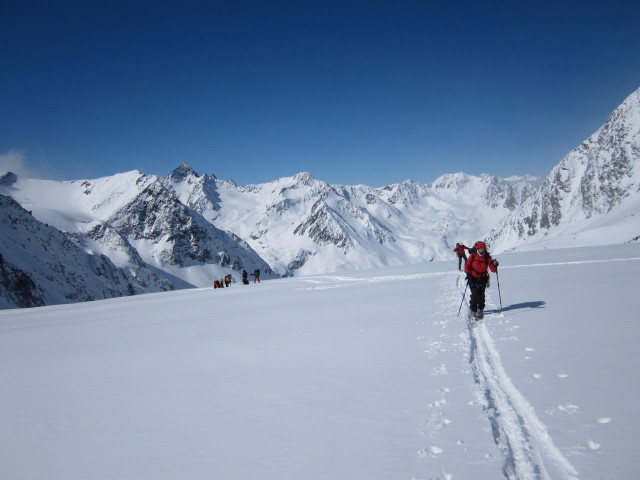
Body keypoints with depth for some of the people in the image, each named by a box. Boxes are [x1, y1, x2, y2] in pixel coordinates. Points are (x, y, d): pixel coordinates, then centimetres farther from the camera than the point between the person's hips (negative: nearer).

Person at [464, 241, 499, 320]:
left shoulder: (487, 257, -3)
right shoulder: (472, 256, -4)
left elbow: (493, 269, -7)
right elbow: (467, 265, 3)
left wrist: (494, 265, -28)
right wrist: (468, 274, -11)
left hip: (483, 279, 1)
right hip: (473, 278, -1)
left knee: (481, 294, -4)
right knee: (474, 294, -10)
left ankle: (480, 310, 17)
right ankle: (473, 312, -2)